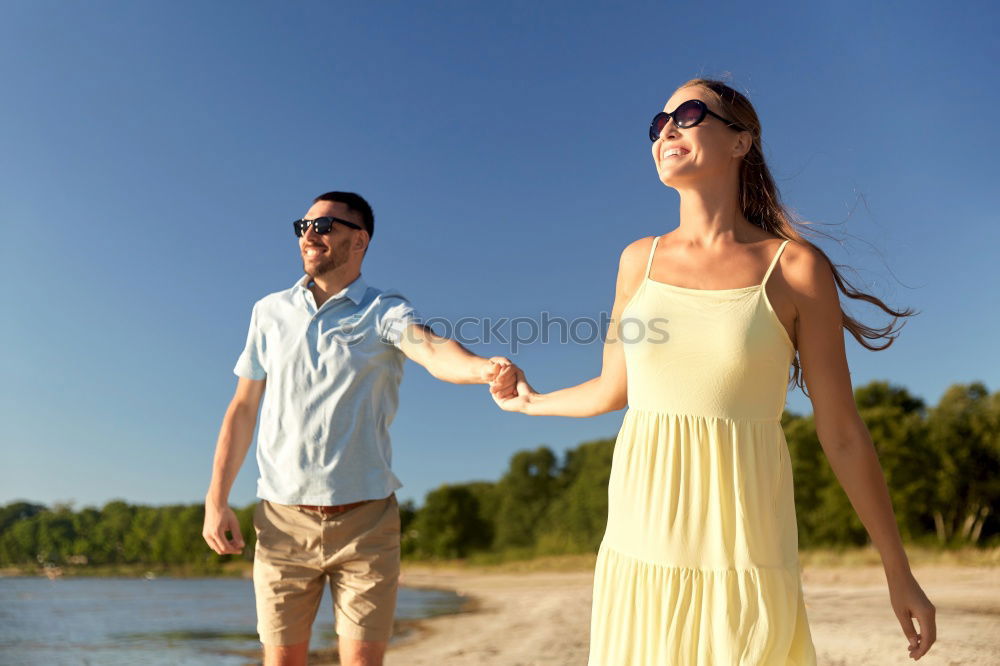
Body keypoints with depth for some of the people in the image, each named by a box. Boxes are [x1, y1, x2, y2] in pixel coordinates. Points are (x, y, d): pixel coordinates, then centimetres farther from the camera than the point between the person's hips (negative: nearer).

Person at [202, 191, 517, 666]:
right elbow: (243, 408, 12)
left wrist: (485, 368, -48)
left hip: (365, 520, -2)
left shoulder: (386, 312, -3)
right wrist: (216, 499, 5)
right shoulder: (270, 311, 9)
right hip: (283, 520, 3)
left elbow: (435, 352, -25)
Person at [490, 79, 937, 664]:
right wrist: (532, 402, 34)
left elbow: (843, 433, 0)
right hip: (641, 545, 3)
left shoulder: (795, 268, -4)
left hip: (743, 550, -3)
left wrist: (899, 573, 4)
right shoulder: (641, 260, 5)